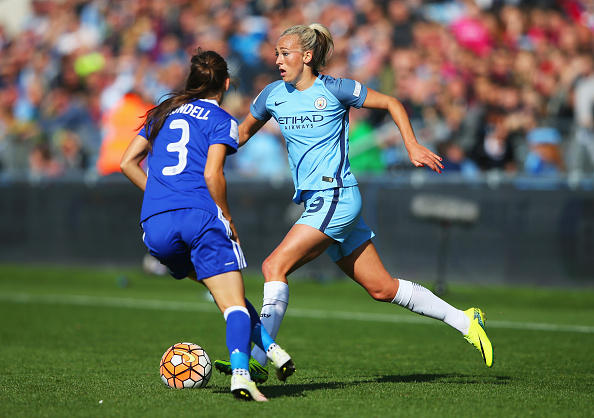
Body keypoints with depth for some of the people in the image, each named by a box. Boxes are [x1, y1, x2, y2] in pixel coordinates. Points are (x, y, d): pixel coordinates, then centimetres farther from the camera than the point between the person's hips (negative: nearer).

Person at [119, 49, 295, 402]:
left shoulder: (164, 112, 24)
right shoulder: (221, 120, 7)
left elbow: (128, 163, 23)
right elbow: (212, 175, -7)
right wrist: (228, 220, 5)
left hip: (155, 226, 5)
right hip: (199, 215, -5)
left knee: (216, 283, 24)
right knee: (234, 302, -6)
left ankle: (271, 348, 18)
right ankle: (240, 373, -28)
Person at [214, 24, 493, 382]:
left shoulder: (334, 90, -6)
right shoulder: (273, 96, 10)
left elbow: (391, 103, 4)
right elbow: (243, 133, 22)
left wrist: (413, 146, -4)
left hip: (336, 197, -7)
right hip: (318, 204, 7)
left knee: (274, 266, -18)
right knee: (382, 288, 9)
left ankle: (258, 360, -18)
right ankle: (464, 321, 20)